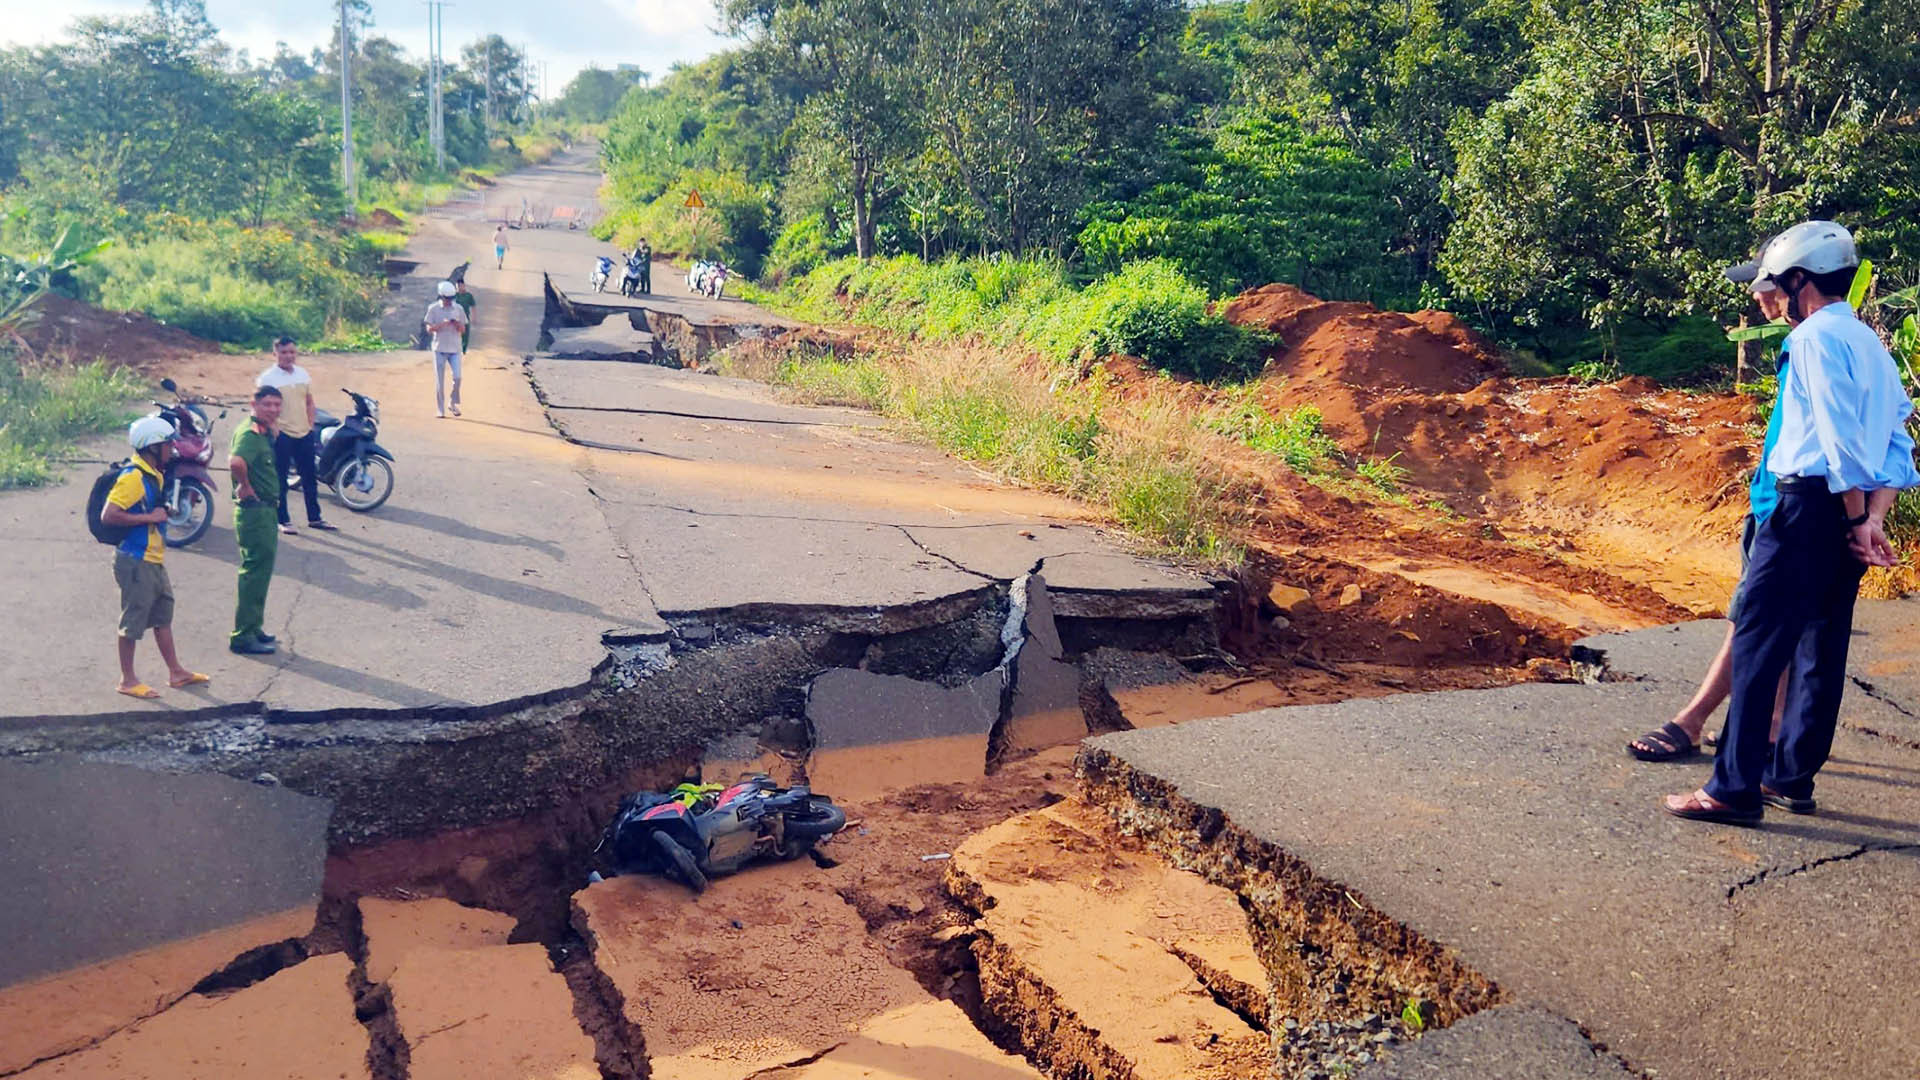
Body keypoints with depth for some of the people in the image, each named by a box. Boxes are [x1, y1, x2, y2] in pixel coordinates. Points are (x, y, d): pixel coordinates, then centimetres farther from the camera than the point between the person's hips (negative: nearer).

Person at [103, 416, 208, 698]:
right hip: (135, 561, -10)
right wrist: (150, 518, -21)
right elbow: (108, 515, -25)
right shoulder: (133, 477, -19)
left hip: (153, 560, 10)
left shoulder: (154, 474, 10)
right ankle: (127, 680, 12)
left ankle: (175, 672, 25)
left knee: (163, 615, 15)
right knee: (133, 621, 1)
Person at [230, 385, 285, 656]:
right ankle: (243, 636, 0)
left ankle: (253, 628, 30)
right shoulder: (250, 433, -18)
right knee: (255, 570, -6)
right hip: (254, 509, -10)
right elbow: (236, 461, -38)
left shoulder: (264, 431, 11)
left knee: (262, 569, 18)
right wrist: (245, 486, -23)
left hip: (266, 509, 10)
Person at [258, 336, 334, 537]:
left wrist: (311, 427, 10)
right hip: (281, 435, -5)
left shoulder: (303, 374, 8)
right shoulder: (267, 378, -8)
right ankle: (284, 520, 13)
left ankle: (314, 518, 21)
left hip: (304, 434, 5)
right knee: (280, 481, 4)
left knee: (309, 480, 11)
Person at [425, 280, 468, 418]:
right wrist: (442, 324, -16)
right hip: (439, 348, -1)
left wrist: (457, 324, -12)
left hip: (455, 349, 1)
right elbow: (429, 329, 0)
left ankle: (454, 404, 11)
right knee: (439, 381, 1)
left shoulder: (459, 308, 7)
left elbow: (463, 330, 10)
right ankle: (440, 410, 8)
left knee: (457, 377, -10)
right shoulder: (433, 308, 1)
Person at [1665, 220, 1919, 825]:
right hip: (1851, 515, 10)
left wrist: (1855, 520, -14)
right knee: (1821, 649, 13)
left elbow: (1840, 437, -18)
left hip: (1811, 504, -10)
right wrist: (1872, 519, 5)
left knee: (1758, 643, -8)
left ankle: (1736, 788, -8)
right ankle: (1791, 777, 22)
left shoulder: (1816, 337, -9)